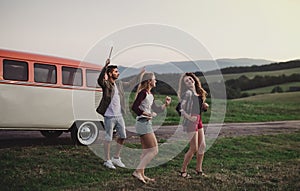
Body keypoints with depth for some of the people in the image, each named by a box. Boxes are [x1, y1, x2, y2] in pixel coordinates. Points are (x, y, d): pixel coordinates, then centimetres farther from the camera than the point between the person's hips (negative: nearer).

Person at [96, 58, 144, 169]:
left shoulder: (119, 84, 10)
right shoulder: (105, 84, -10)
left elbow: (130, 84, 25)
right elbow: (100, 79, -32)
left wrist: (140, 74, 25)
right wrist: (105, 66, -44)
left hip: (119, 115, 7)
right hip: (109, 116, -7)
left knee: (123, 137, 13)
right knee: (108, 139, 2)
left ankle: (116, 158, 28)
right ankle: (107, 160, 16)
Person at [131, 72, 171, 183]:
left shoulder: (150, 95, 16)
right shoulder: (143, 92, -12)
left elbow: (156, 110, 21)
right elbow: (134, 107, -21)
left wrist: (165, 104, 9)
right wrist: (147, 114, -18)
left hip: (146, 124, 10)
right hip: (143, 123, -10)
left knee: (146, 151, 13)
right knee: (154, 150, -9)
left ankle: (141, 174, 19)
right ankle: (137, 171, -9)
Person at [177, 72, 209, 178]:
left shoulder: (198, 93, 13)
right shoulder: (188, 93, -12)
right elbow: (180, 108, -22)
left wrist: (204, 106, 4)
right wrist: (188, 117, -26)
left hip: (198, 121, 8)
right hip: (191, 122, -8)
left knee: (202, 146, 12)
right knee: (193, 148, -5)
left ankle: (198, 169, 25)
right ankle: (183, 171, 8)